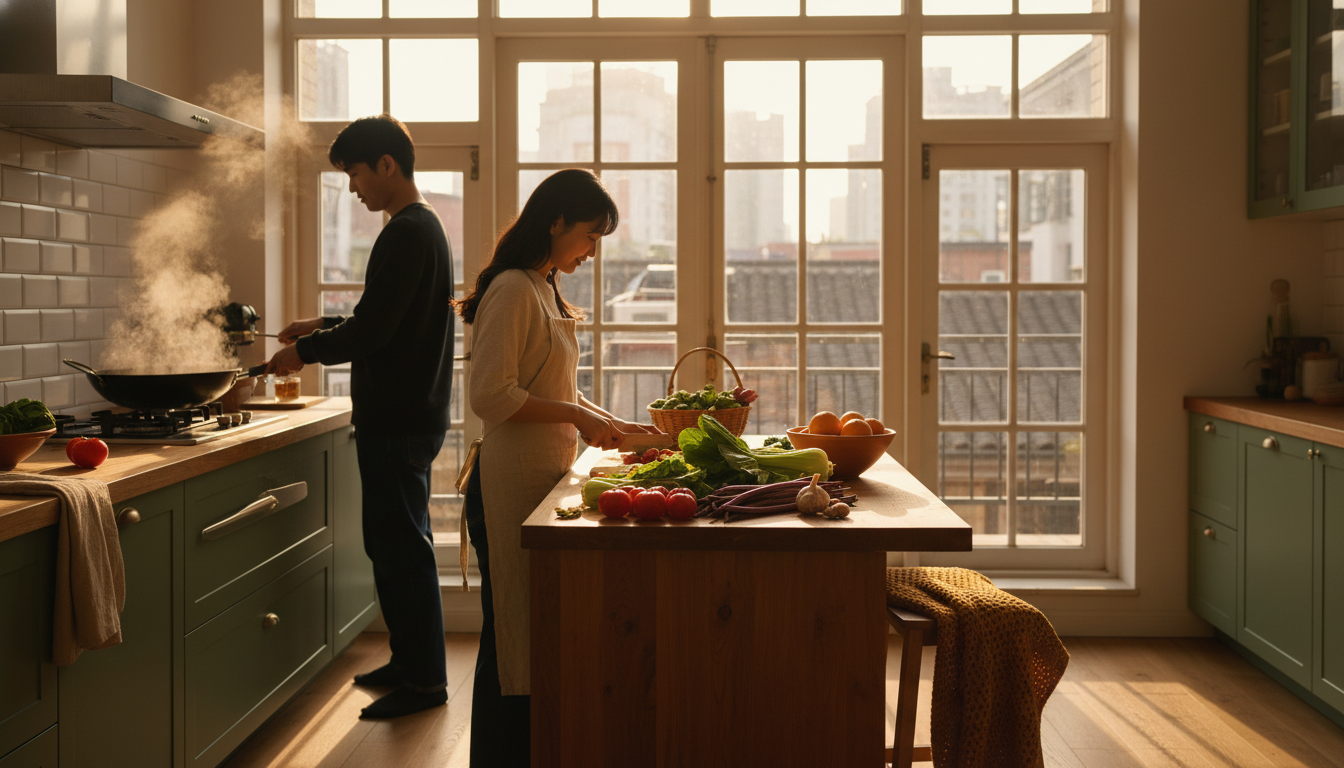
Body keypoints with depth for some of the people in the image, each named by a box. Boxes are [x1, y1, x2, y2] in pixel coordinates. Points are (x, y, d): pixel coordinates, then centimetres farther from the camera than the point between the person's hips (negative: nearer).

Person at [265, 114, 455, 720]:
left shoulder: (406, 233, -16)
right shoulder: (423, 227, 17)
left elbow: (372, 331, -20)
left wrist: (306, 351, -6)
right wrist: (323, 327, 19)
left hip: (397, 421, -11)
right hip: (409, 413, 11)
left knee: (401, 546, -3)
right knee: (397, 544, 17)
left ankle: (424, 680, 6)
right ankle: (410, 661, 28)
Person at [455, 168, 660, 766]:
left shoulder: (544, 290, 18)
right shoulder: (512, 290, -13)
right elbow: (490, 395, -20)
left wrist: (610, 424, 14)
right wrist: (577, 416, -16)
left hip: (542, 482, 9)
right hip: (511, 486, -9)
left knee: (534, 639, 14)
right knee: (512, 637, 0)